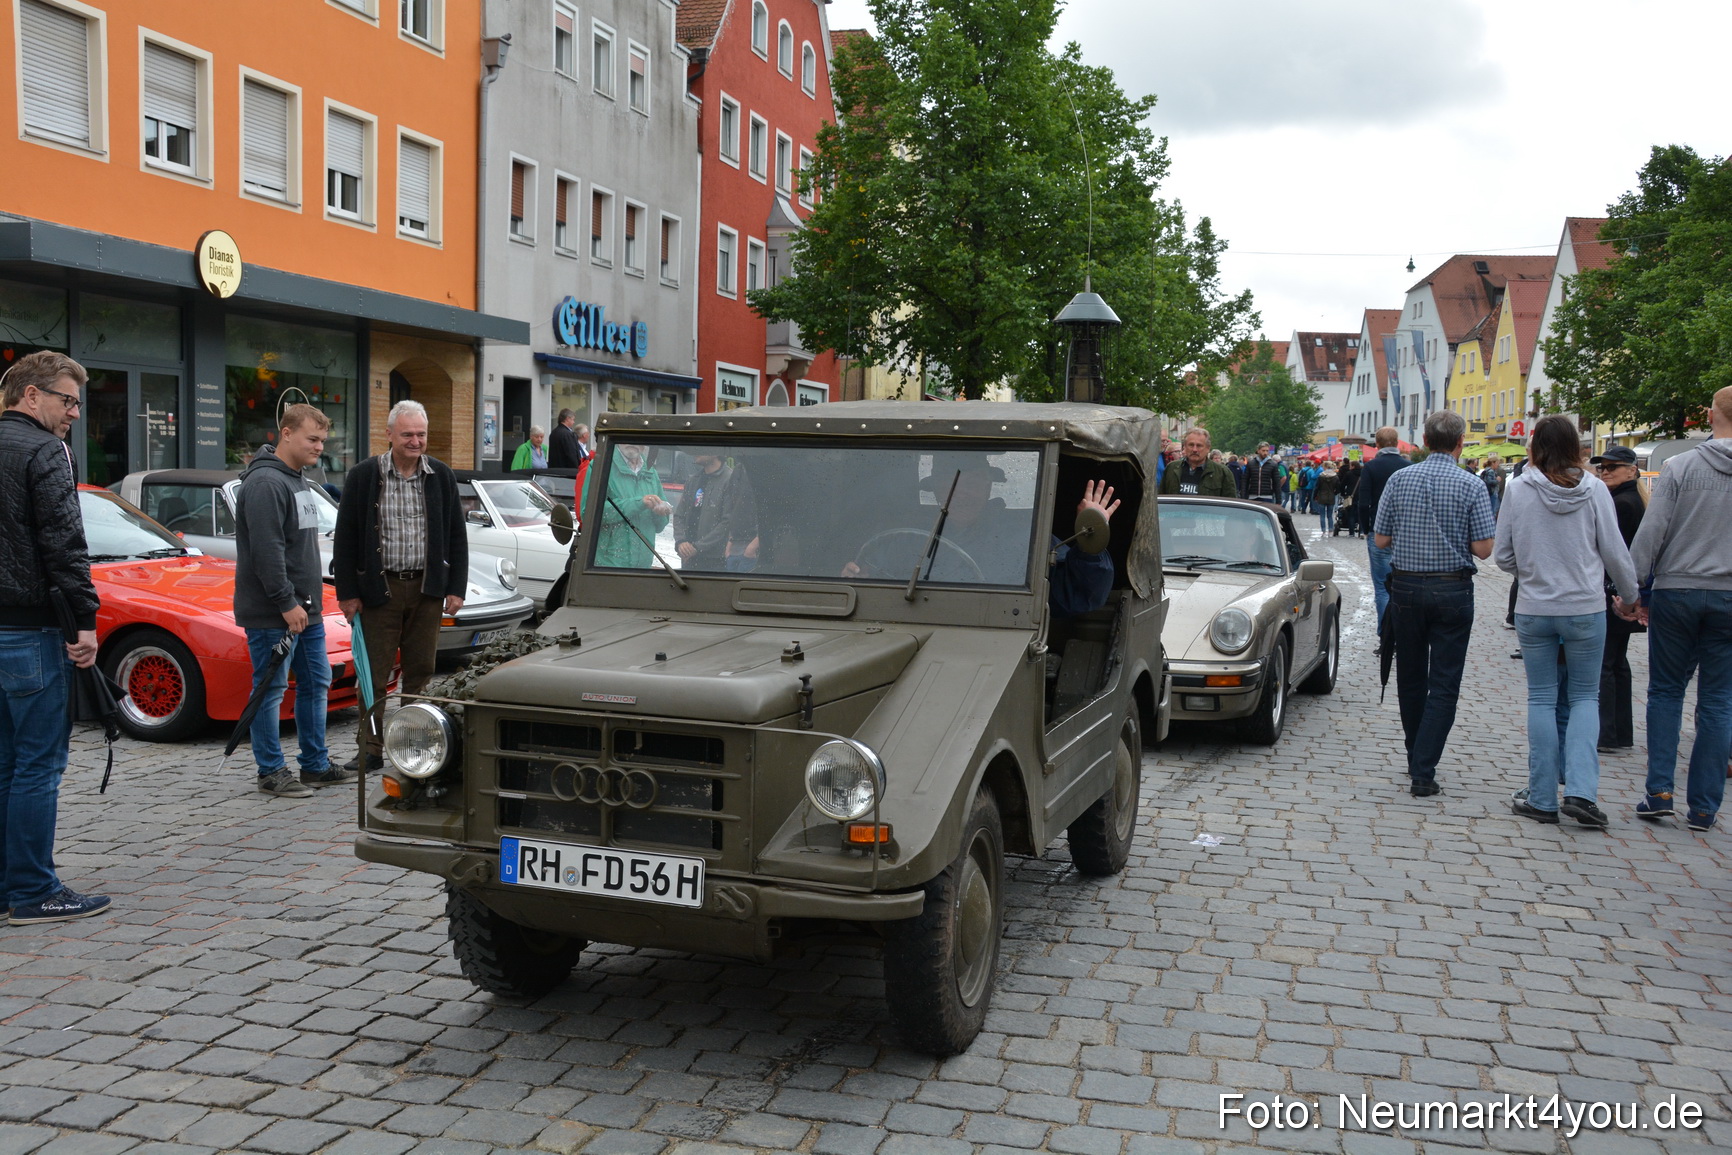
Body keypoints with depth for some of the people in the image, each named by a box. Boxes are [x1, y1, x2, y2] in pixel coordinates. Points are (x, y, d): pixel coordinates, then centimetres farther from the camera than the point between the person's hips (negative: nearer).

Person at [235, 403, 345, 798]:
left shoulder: (298, 481, 16)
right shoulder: (265, 483, -16)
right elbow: (267, 551, -23)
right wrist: (287, 603, -22)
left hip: (305, 609, 10)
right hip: (271, 614, -10)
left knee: (316, 684, 13)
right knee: (271, 690, -1)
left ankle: (316, 765, 22)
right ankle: (272, 773, 8)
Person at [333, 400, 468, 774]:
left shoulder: (441, 476, 6)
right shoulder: (364, 476, -2)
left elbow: (457, 536, 9)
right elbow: (345, 538, -1)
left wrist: (456, 588, 2)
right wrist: (347, 592, -5)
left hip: (427, 588, 2)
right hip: (379, 588, -2)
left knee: (421, 672, 8)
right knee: (374, 674, 1)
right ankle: (370, 751, 9)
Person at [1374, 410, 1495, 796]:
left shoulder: (1399, 479, -2)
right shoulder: (1471, 485, -8)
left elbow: (1381, 539, 1)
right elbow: (1483, 548, -9)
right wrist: (1456, 536, 10)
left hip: (1405, 587, 3)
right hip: (1452, 590, -3)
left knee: (1411, 678, 16)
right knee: (1444, 684, 0)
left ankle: (1416, 759, 29)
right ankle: (1423, 772, -7)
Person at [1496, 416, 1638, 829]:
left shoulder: (1518, 489, -6)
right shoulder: (1593, 489, -6)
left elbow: (1502, 556, -1)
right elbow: (1615, 551, -1)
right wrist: (1629, 595, 16)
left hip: (1534, 611, 0)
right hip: (1586, 609, 0)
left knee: (1542, 699, 9)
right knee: (1585, 696, 11)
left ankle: (1542, 798, 11)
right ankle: (1581, 790, -3)